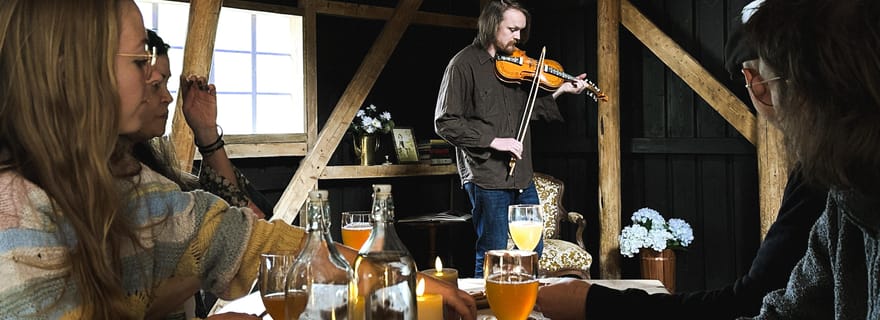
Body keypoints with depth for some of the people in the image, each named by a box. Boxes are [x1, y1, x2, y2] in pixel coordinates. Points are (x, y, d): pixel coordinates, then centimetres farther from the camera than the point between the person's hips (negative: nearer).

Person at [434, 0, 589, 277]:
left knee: (533, 251, 16)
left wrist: (560, 91, 7)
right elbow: (445, 123, -15)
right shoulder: (464, 64, -10)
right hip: (487, 179, -7)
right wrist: (492, 141, -19)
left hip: (521, 176, 8)